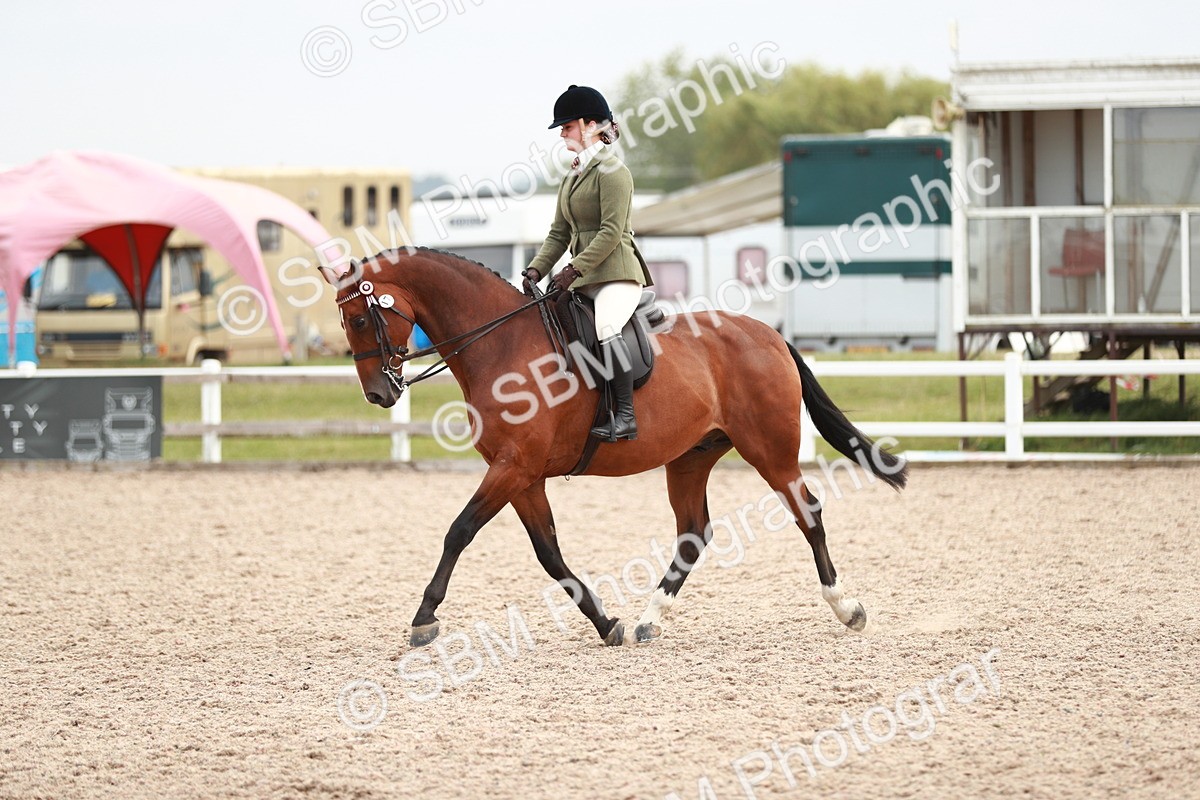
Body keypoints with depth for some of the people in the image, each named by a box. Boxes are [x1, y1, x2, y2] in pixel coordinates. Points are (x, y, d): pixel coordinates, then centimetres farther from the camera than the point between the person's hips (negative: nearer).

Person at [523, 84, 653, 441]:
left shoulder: (611, 170, -7)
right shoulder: (572, 176, 20)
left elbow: (611, 231, -16)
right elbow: (559, 233, 20)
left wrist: (575, 269, -21)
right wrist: (537, 269, 4)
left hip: (617, 275, -10)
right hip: (584, 280, 10)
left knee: (605, 327, -33)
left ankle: (626, 416, -33)